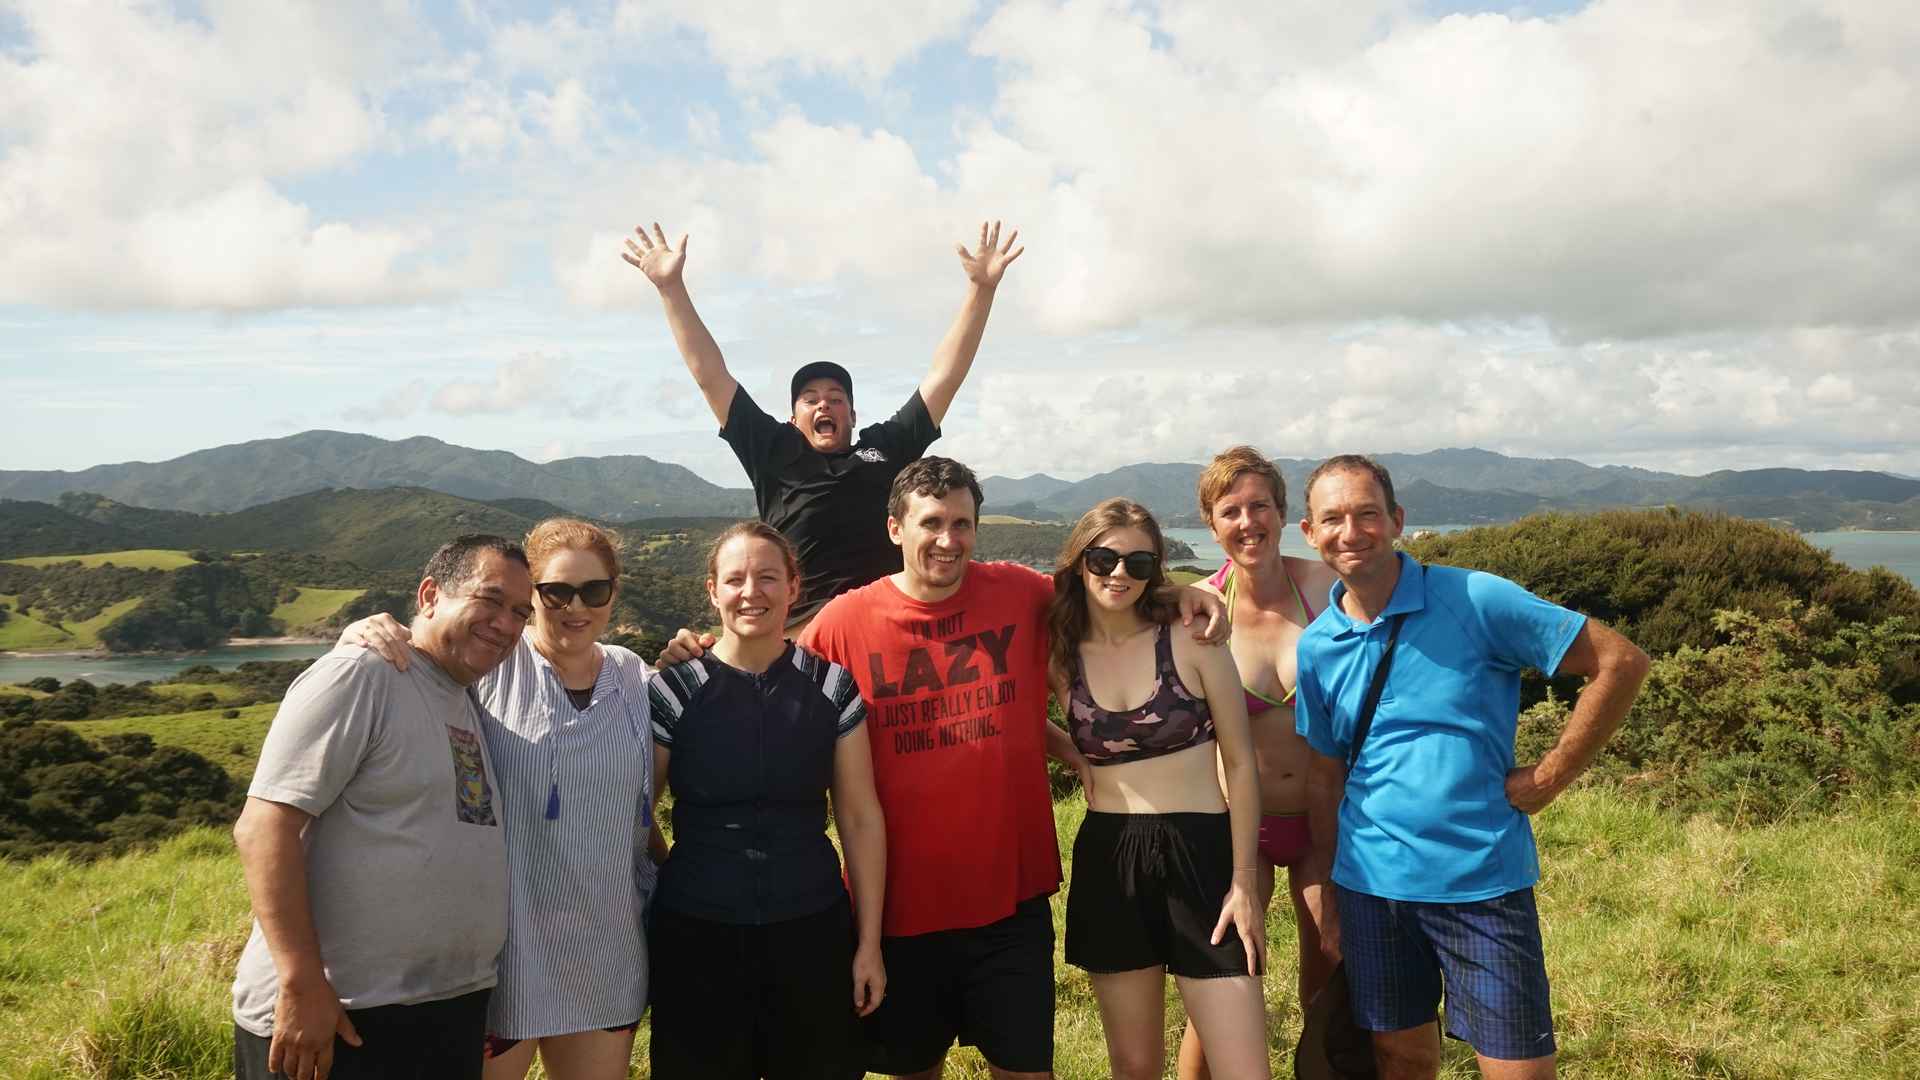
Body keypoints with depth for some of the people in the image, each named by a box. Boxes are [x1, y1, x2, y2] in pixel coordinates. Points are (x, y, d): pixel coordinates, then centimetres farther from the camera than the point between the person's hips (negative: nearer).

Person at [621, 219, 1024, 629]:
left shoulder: (888, 447, 22)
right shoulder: (775, 454, 19)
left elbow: (944, 375, 19)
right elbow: (710, 376, 19)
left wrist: (981, 288, 15)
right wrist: (671, 286, 18)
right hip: (799, 635, -1)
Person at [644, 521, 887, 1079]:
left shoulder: (831, 686, -2)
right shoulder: (673, 691, -5)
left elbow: (861, 819, 1)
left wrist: (870, 941, 0)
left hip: (811, 930, 1)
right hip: (696, 934, -1)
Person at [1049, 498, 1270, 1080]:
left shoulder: (1192, 640, -4)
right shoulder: (1059, 657, 3)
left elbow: (1240, 762, -2)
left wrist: (1245, 880, -5)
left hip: (1202, 854, -2)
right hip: (1108, 863, 2)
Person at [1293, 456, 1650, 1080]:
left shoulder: (1475, 600, -11)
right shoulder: (1317, 645, 3)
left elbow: (1620, 662, -8)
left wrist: (1553, 774, -9)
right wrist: (1322, 887, 10)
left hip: (1484, 881, -3)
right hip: (1371, 883, 4)